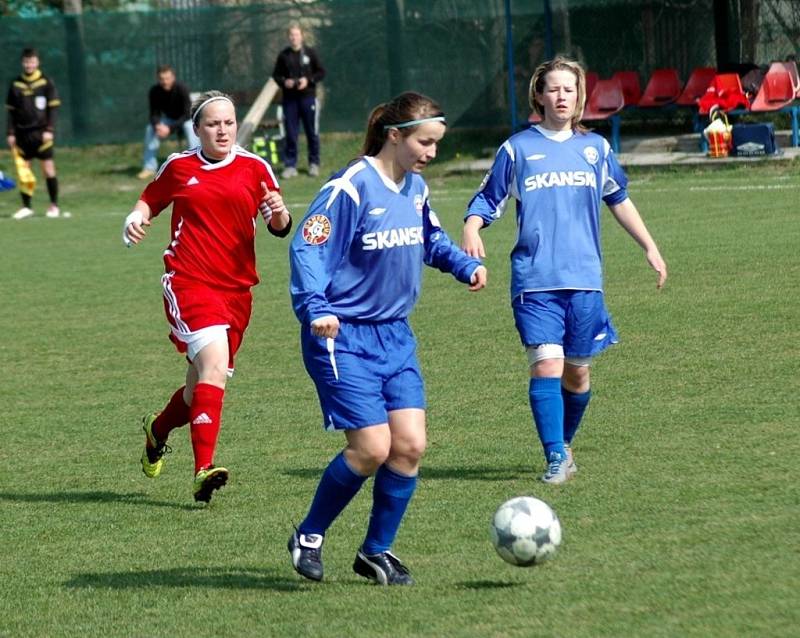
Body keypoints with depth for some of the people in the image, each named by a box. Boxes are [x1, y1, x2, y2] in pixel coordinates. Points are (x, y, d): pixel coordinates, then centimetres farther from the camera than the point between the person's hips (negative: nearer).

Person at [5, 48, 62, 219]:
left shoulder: (46, 83, 0)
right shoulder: (16, 85, 8)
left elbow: (53, 107, -1)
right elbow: (11, 111, 11)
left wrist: (49, 130, -9)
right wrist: (11, 133, 4)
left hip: (41, 133, -3)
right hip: (22, 133, 3)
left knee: (48, 168, -4)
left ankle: (54, 205, 4)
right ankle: (26, 207, 8)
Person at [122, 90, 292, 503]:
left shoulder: (254, 169, 6)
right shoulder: (178, 167, 6)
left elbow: (279, 227, 8)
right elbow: (150, 200, 23)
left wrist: (279, 215, -15)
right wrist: (136, 219, 1)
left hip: (236, 288, 3)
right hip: (187, 280, -3)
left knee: (204, 385, 10)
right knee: (214, 357, -27)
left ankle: (159, 429, 45)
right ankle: (204, 470, -31)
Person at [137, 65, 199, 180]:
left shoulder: (181, 89, -28)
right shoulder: (154, 91, -16)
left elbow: (187, 114, -29)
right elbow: (154, 114, -11)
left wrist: (170, 128, -39)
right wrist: (157, 125, -36)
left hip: (184, 119, -4)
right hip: (168, 119, 4)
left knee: (190, 128, -36)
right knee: (150, 129, -20)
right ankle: (149, 167, -12)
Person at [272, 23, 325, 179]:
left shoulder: (310, 53, 2)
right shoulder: (283, 55, 6)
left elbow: (321, 72, 4)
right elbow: (276, 75, 12)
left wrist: (308, 80, -11)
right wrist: (284, 82, -8)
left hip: (308, 97, -1)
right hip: (289, 99, 1)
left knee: (312, 133, 3)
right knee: (290, 134, 1)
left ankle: (314, 164, 14)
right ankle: (290, 166, 6)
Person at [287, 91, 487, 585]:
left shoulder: (416, 188, 8)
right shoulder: (350, 188, -16)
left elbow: (431, 240, 25)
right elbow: (308, 249, -18)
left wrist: (465, 265, 7)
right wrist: (316, 308, -32)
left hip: (395, 336, 7)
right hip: (344, 338, -7)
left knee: (410, 444, -3)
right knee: (372, 448, -14)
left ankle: (377, 552, 14)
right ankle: (309, 536, 9)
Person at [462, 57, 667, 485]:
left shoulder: (595, 148, 11)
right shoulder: (518, 148, 3)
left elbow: (619, 200, 23)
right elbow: (487, 200, 5)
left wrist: (650, 248, 22)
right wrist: (471, 230, -16)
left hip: (585, 278, 3)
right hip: (535, 279, -3)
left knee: (578, 371, 7)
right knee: (546, 365, -16)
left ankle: (565, 443, 29)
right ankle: (556, 458, -14)